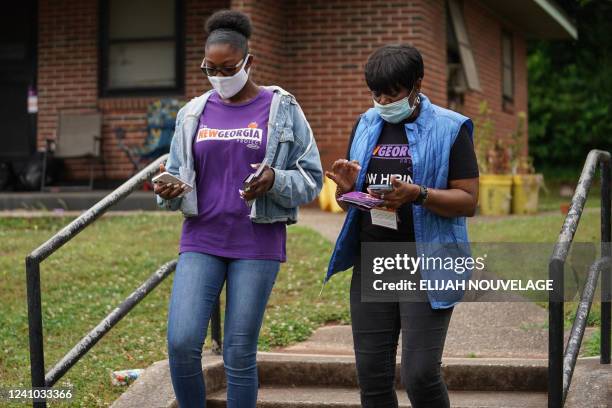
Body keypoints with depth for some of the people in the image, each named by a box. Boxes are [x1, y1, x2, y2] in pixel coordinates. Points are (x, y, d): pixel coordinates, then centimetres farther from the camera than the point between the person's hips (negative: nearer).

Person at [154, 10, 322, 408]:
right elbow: (177, 174, 17)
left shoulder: (282, 110, 1)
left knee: (240, 353, 1)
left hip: (257, 244, -2)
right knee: (181, 343, -10)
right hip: (201, 241, 3)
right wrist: (168, 192, -7)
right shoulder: (194, 114, 10)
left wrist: (274, 181, -20)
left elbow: (311, 180, 1)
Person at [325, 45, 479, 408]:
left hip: (425, 267, -5)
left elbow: (468, 200, -8)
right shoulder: (365, 126, 12)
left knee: (420, 373, -10)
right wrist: (347, 187, -5)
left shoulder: (450, 129, -3)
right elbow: (347, 202, 19)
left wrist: (418, 194, -24)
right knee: (372, 374, 6)